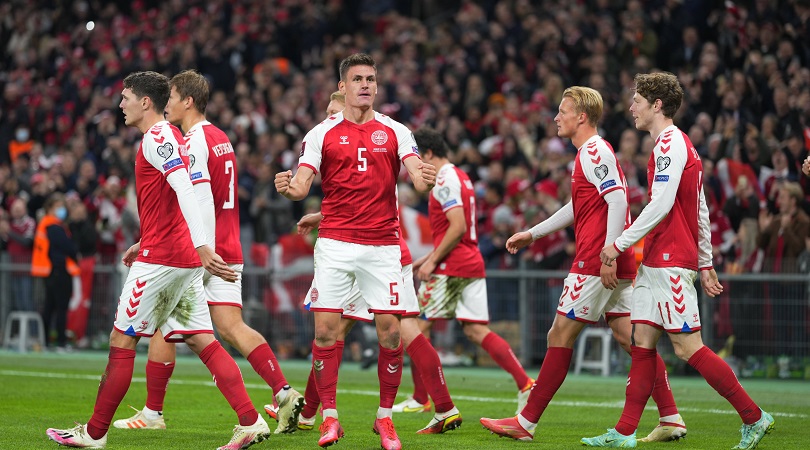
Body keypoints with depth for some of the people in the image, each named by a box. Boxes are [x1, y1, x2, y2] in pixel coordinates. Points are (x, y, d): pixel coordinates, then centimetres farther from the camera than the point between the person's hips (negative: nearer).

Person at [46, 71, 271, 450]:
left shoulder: (156, 138, -12)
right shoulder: (169, 138, 19)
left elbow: (185, 191, -25)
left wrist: (202, 246, -33)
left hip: (160, 259, -9)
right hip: (184, 258, 9)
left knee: (121, 341, 0)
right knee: (203, 343, 4)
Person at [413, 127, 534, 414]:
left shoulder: (445, 181, -11)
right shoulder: (461, 178, 20)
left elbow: (457, 227, -21)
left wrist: (433, 261, -17)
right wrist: (429, 258, 23)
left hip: (451, 268, -9)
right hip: (472, 264, 9)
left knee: (419, 324, 0)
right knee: (476, 330, 4)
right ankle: (525, 385, -7)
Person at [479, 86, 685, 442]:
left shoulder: (594, 153, -11)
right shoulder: (589, 153, 20)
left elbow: (618, 200, -21)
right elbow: (579, 207, 32)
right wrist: (533, 234, 34)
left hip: (595, 262, -10)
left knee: (561, 336, -4)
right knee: (629, 337, 7)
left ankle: (527, 422, 1)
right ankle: (671, 418, 2)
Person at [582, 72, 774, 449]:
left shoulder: (670, 144, -13)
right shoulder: (677, 144, 18)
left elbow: (660, 206, -21)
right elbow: (701, 211, 21)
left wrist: (619, 244, -15)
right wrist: (705, 263, 22)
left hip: (670, 262, -10)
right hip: (656, 262, 10)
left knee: (688, 347, -9)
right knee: (642, 342, 6)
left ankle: (754, 418, -3)